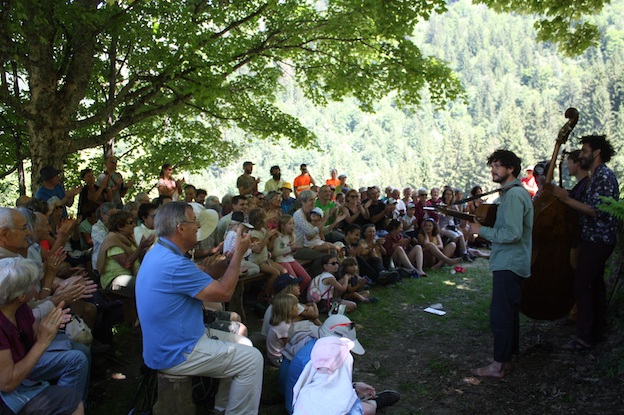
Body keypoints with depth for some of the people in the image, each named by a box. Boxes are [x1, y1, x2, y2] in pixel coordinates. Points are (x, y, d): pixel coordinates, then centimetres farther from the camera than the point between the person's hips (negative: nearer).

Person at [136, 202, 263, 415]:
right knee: (252, 359, -6)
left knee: (241, 342, 18)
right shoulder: (174, 264, -28)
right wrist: (239, 253, -11)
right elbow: (224, 292, -21)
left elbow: (201, 285, 11)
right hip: (176, 353, -10)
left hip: (168, 342, 10)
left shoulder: (159, 253, 5)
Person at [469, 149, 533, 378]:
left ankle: (498, 365, 4)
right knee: (508, 311, 17)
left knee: (500, 314, -4)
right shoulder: (514, 192, 15)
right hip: (511, 262, 11)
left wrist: (482, 230, -16)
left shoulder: (514, 194, -18)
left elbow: (512, 233, -25)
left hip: (509, 263, -11)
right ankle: (507, 357, 29)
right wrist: (483, 225, 11)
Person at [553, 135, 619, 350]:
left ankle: (584, 336, -5)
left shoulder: (604, 176, -15)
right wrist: (566, 197, 10)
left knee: (582, 286, -10)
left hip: (597, 241, -10)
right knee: (595, 284, 14)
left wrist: (567, 199, -21)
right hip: (595, 239, 10)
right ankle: (596, 332, 24)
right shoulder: (596, 176, 16)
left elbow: (598, 211, -23)